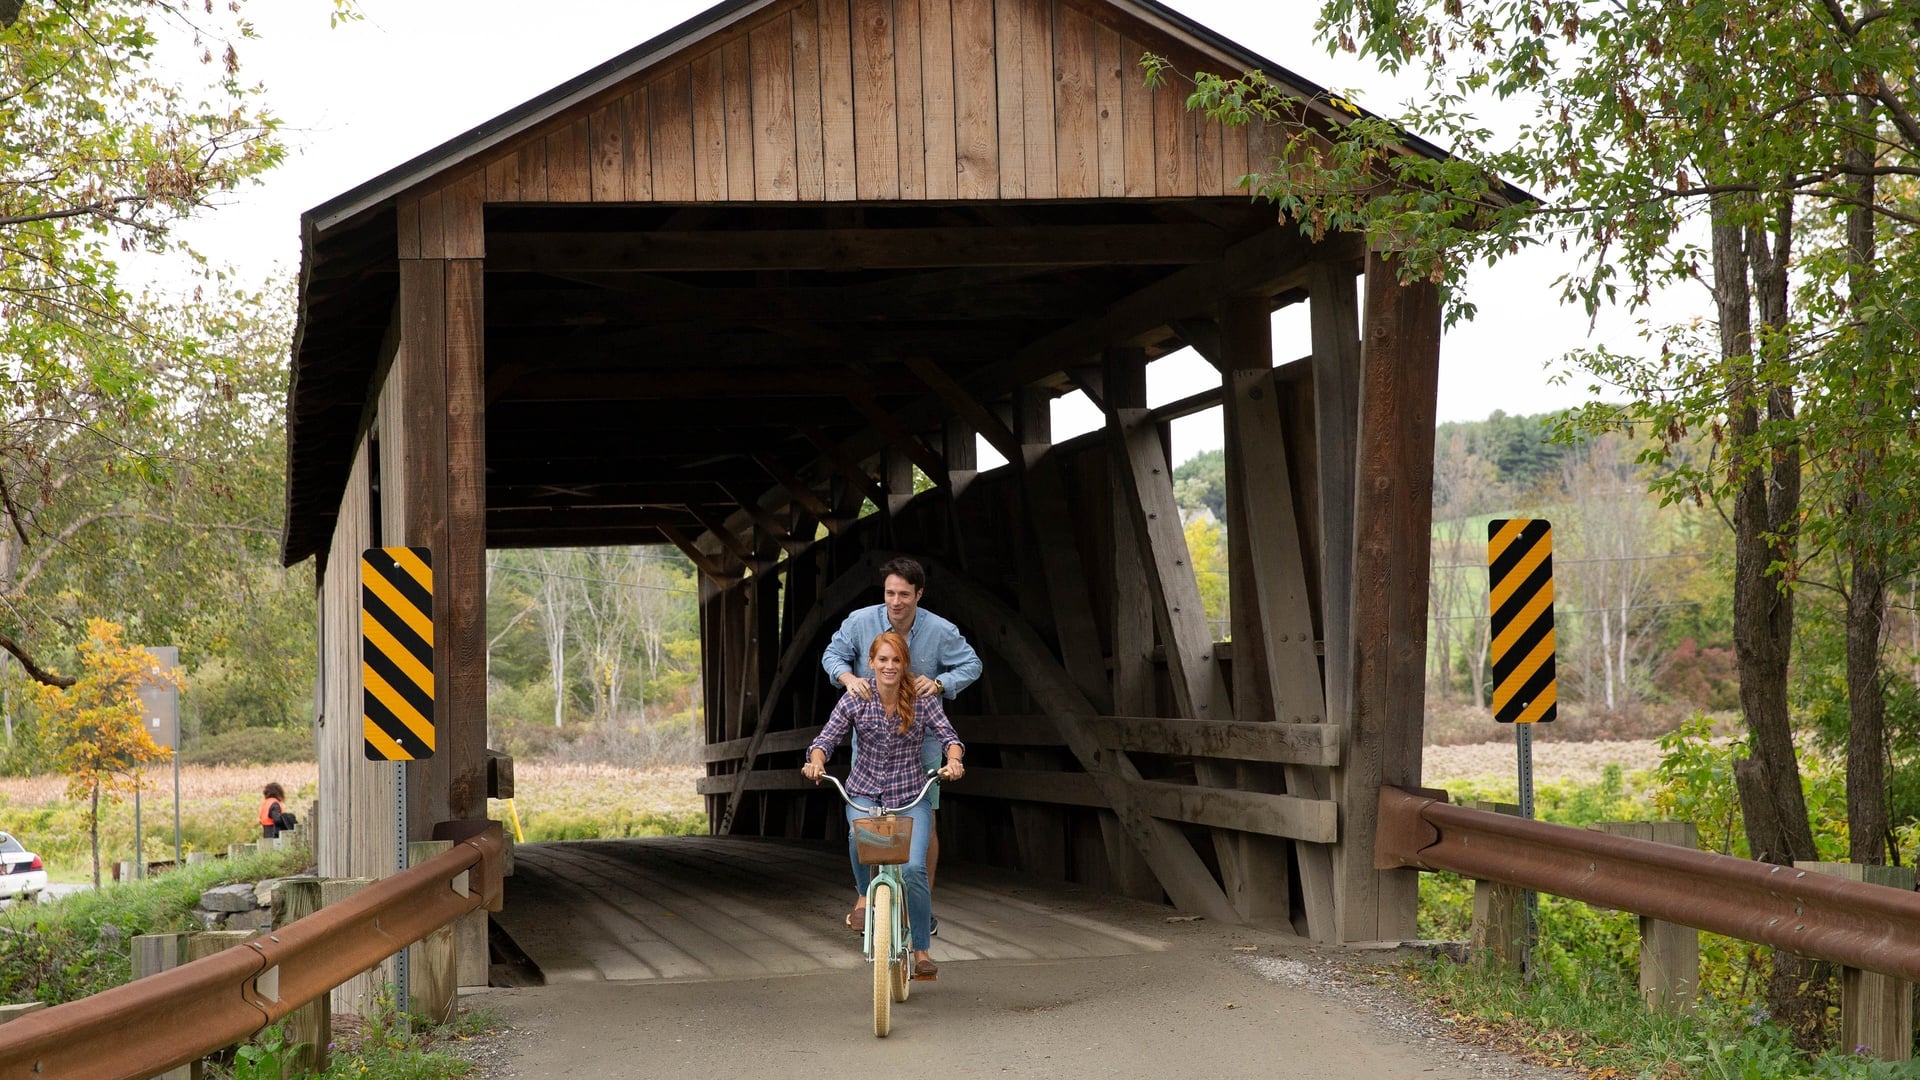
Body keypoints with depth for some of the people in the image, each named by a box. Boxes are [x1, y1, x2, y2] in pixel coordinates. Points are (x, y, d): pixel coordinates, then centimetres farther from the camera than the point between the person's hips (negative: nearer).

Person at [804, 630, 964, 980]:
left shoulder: (923, 700, -7)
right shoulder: (855, 699, -6)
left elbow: (948, 736, -11)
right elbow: (826, 738, -7)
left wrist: (953, 760, -33)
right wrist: (816, 761, -29)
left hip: (909, 794, 0)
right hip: (864, 791, 0)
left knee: (914, 867, -20)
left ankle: (922, 951, -2)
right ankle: (863, 895, -4)